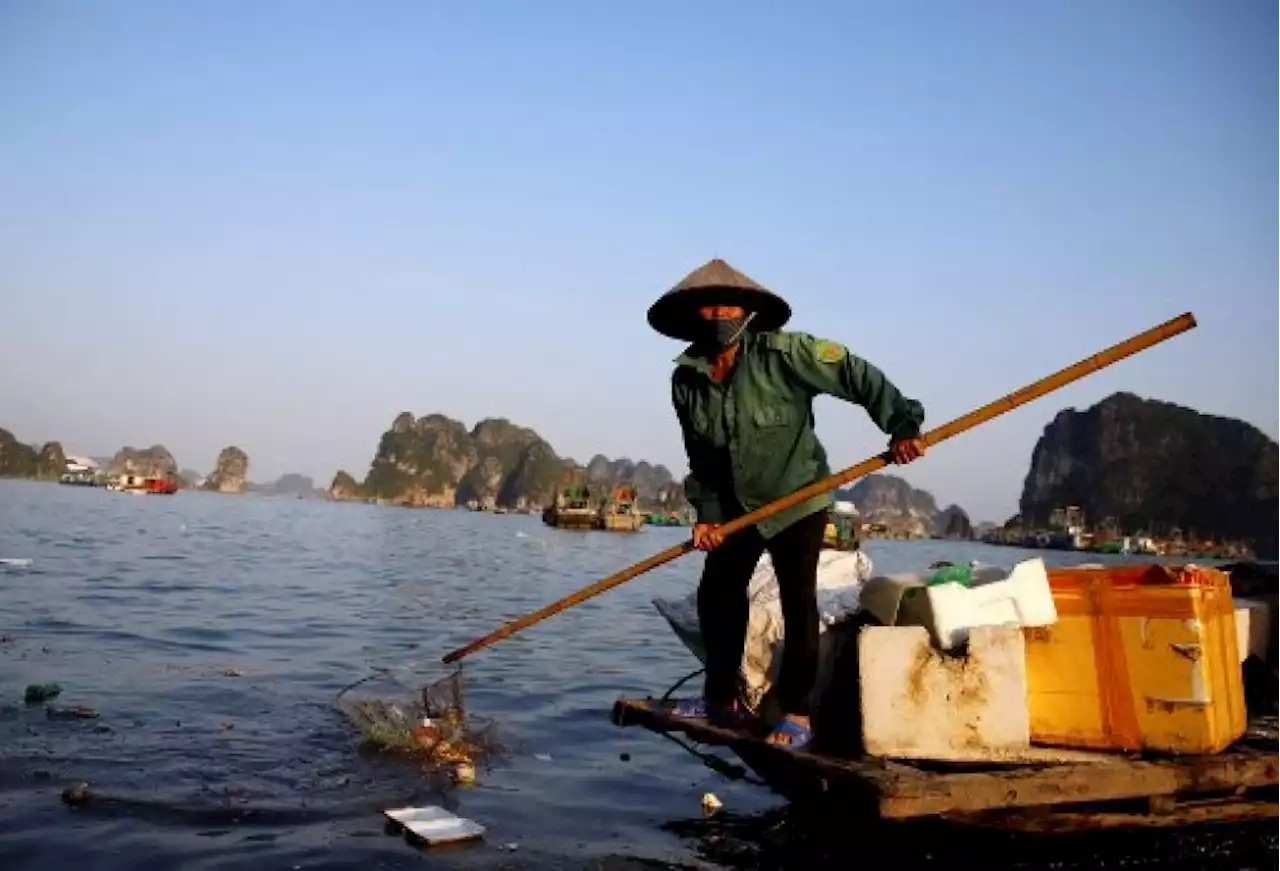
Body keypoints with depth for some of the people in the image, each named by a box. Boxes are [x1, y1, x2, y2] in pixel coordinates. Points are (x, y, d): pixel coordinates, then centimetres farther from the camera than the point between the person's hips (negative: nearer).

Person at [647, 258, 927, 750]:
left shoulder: (782, 353, -20)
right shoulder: (685, 380, -4)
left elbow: (857, 376, -23)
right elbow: (700, 457, 2)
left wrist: (900, 424, -33)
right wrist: (706, 513, -5)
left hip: (797, 498, -5)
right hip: (734, 506, 6)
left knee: (797, 603, -7)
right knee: (717, 595, 9)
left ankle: (796, 714, 4)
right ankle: (721, 699, 24)